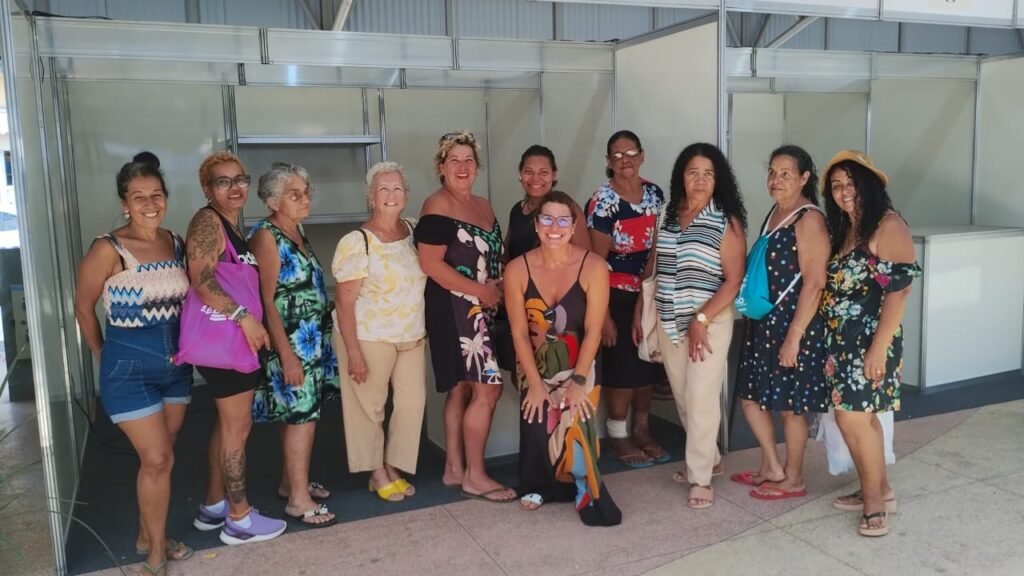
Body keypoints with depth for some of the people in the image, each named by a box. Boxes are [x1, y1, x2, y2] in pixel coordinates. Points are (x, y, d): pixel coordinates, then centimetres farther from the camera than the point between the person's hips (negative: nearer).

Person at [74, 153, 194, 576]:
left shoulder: (175, 243, 1)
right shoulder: (109, 250, -16)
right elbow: (83, 307, -5)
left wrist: (178, 346, 9)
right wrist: (104, 356, 4)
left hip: (176, 363, 5)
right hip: (130, 368, -5)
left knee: (159, 458, 15)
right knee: (157, 459, -4)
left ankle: (148, 536, 33)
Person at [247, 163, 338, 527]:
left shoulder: (297, 230, 11)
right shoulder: (265, 236, -15)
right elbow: (266, 300, -18)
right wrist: (286, 353, -20)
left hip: (311, 339, 8)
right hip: (290, 342, -8)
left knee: (297, 412, 15)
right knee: (302, 414, -4)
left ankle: (292, 481, 29)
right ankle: (298, 499, 6)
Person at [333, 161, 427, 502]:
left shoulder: (413, 231, 3)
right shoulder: (356, 242, -15)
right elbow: (344, 301, -15)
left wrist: (424, 331, 11)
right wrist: (353, 351, -18)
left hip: (412, 336, 6)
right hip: (370, 338, -6)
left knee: (413, 401, 7)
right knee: (370, 406, 6)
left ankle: (394, 467, 25)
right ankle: (377, 473, 23)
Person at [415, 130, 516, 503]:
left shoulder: (484, 207, 15)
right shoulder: (438, 207, -10)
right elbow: (430, 264, -18)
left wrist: (498, 289, 1)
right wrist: (479, 290, -17)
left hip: (481, 310, 9)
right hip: (454, 309, -8)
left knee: (462, 389, 12)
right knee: (487, 388, -9)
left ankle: (454, 468, 22)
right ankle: (475, 476, 2)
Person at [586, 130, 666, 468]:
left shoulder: (655, 194, 4)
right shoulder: (602, 202, -13)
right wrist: (603, 314, -16)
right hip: (617, 295, -5)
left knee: (648, 365, 12)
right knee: (623, 368, 0)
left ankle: (642, 431, 27)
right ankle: (618, 437, 16)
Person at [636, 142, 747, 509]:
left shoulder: (726, 222, -9)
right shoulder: (667, 216, 6)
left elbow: (734, 280, -13)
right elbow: (653, 266, 13)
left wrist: (702, 320, -18)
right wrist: (639, 311, 12)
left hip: (710, 320, -5)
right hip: (668, 320, 5)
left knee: (702, 399, -4)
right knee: (682, 397, 13)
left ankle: (700, 477, 8)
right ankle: (707, 457, 33)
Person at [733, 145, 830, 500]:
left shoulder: (809, 220, -16)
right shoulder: (775, 212, 10)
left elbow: (814, 284, -20)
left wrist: (794, 336, -21)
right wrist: (760, 318, 17)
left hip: (795, 324, -9)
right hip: (765, 321, 9)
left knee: (790, 405, 5)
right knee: (750, 396, 13)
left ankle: (793, 480, 22)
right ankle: (771, 469, 29)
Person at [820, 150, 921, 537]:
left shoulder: (888, 225, -12)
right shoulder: (843, 229, 13)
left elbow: (899, 289, -18)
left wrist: (879, 346, -21)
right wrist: (833, 339, 8)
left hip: (869, 340, -8)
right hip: (841, 340, 8)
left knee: (851, 418, -7)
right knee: (862, 417, 14)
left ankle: (874, 500, 10)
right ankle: (879, 489, 27)